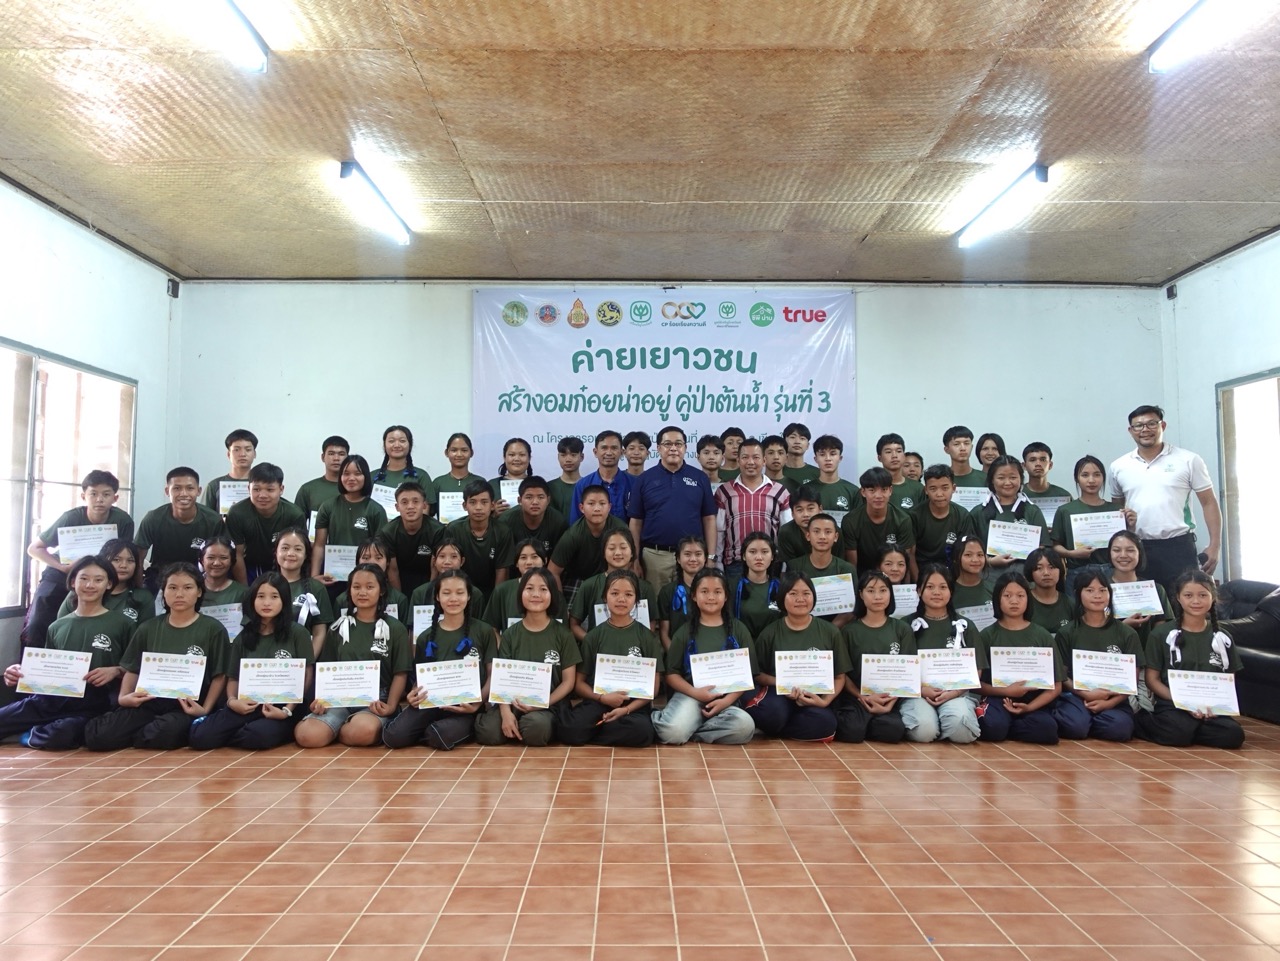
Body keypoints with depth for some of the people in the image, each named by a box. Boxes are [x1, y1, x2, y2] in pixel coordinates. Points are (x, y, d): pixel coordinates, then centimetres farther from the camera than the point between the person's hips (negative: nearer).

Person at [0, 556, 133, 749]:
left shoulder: (122, 624, 7)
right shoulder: (57, 627, 19)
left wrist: (116, 671, -13)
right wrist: (22, 673, 2)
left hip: (91, 705, -3)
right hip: (51, 699, 3)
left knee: (61, 735, -35)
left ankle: (28, 734, -3)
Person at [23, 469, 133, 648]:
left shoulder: (123, 521, -20)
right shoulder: (71, 518, -22)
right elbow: (34, 548, -12)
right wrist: (63, 567, -27)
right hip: (60, 575, -1)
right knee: (37, 626, -8)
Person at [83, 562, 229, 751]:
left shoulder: (213, 629, 3)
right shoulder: (148, 629, 14)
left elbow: (219, 675, 3)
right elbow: (133, 670, 16)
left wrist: (205, 708, -11)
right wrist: (124, 697, -4)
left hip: (186, 707, -3)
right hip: (149, 702, 3)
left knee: (162, 734, -37)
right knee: (96, 735, -23)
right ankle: (148, 732, 3)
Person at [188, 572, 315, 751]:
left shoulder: (297, 633, 2)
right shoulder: (243, 638, 13)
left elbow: (306, 676, 1)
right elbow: (233, 678, 15)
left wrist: (288, 710, -12)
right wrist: (232, 701, -7)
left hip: (283, 707, -3)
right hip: (249, 706, 3)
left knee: (260, 735, -36)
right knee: (200, 737, -23)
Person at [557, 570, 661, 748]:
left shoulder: (647, 637, 6)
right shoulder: (594, 636, 7)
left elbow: (653, 685, 4)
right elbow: (579, 683, 8)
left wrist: (626, 709, -12)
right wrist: (602, 698, -12)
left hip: (634, 704, 1)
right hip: (598, 701, -1)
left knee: (641, 731, -35)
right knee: (569, 730, -33)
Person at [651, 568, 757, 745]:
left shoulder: (738, 629, 8)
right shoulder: (685, 631, 8)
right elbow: (672, 673, 7)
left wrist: (726, 701, -9)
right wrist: (695, 692, -11)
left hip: (726, 699, 2)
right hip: (690, 696, -2)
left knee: (745, 727, -31)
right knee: (672, 732, -32)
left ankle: (688, 729, -11)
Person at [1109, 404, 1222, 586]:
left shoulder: (1188, 461, 1)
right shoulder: (1119, 467, 9)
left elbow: (1209, 503, 2)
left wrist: (1215, 545, -5)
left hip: (1178, 546, -2)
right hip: (1136, 548, 2)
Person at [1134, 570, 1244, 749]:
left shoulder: (1222, 638, 12)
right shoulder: (1162, 634, 2)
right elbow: (1152, 679, 1)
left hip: (1211, 708, 3)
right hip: (1173, 704, -3)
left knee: (1233, 734, -27)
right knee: (1179, 734, -34)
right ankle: (1142, 721, -5)